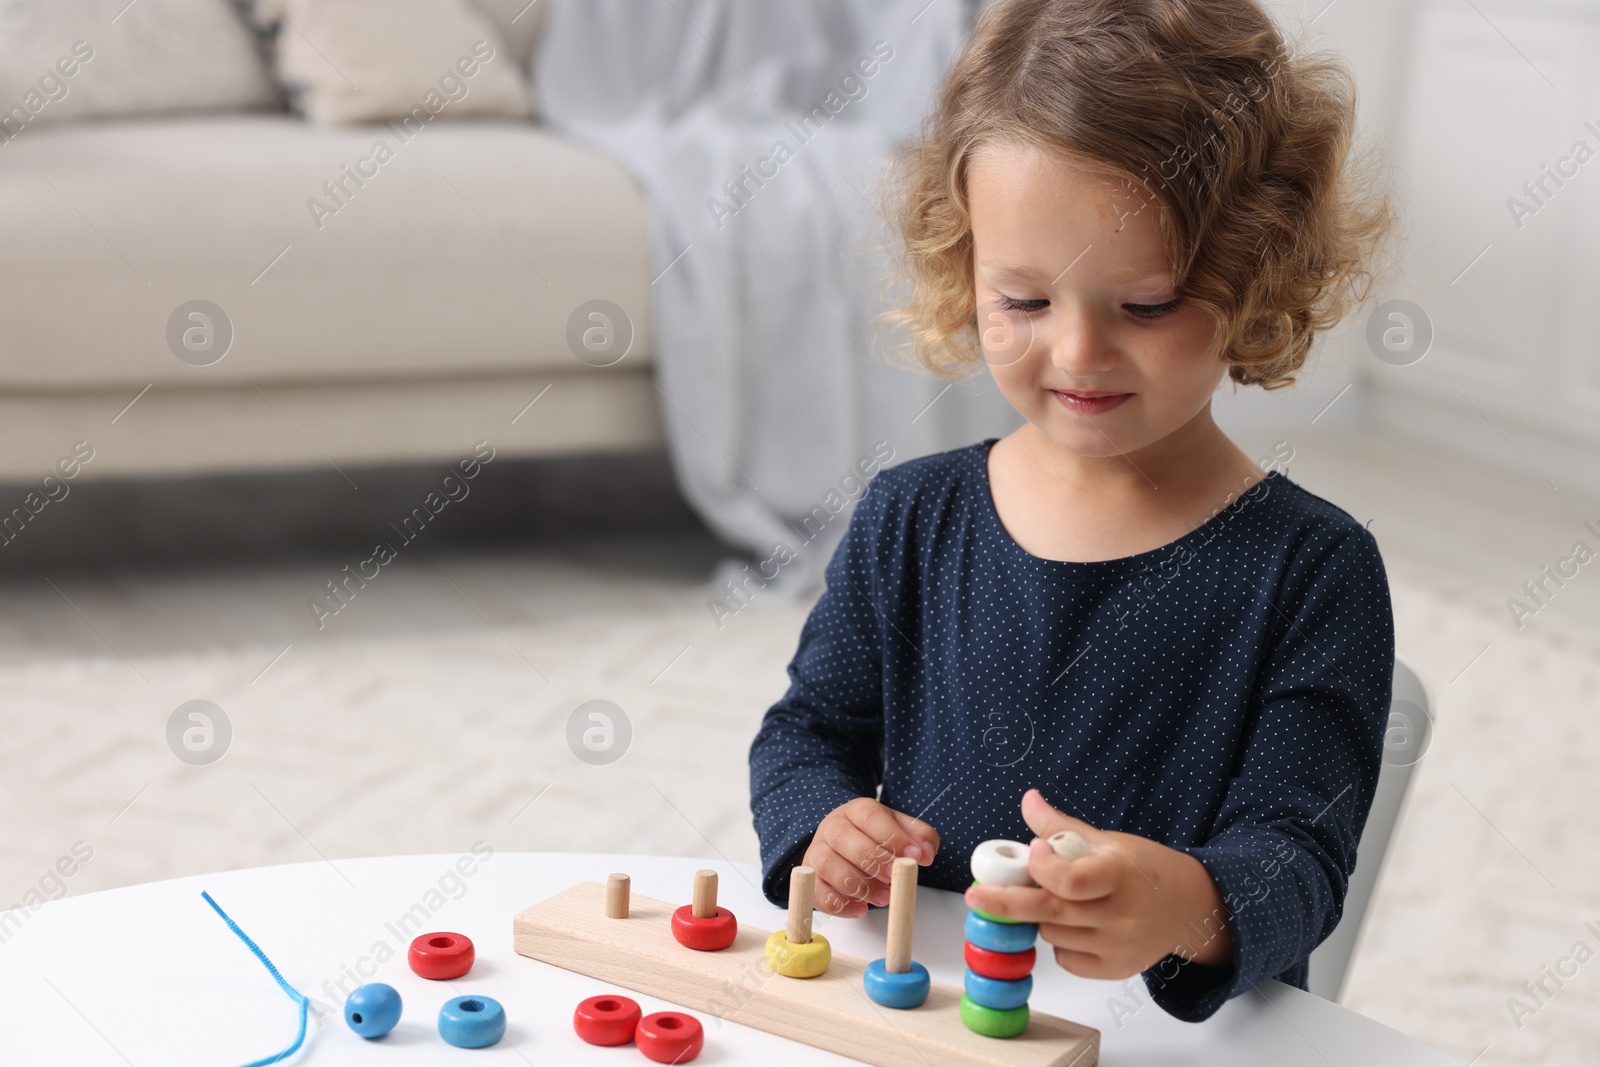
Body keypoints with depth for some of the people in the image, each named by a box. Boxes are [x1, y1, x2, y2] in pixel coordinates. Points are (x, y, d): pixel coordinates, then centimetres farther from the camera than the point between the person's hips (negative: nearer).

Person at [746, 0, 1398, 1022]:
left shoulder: (1313, 569, -6)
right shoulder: (910, 519, 4)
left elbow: (1298, 854, -12)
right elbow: (808, 729, 14)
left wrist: (1192, 910, -34)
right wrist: (821, 827, -10)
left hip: (1183, 1034, -2)